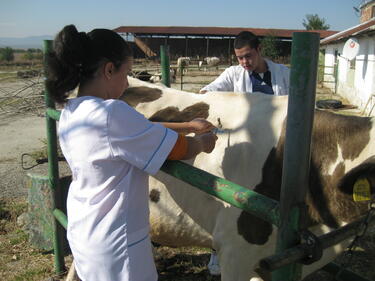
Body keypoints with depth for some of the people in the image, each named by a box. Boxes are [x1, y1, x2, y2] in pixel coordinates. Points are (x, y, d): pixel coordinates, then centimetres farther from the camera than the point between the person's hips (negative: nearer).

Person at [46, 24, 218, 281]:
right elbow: (181, 150, -18)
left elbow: (140, 132, 8)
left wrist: (189, 126, 11)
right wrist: (202, 142, 4)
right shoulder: (112, 113, -28)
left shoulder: (70, 113, -1)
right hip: (116, 246, -8)